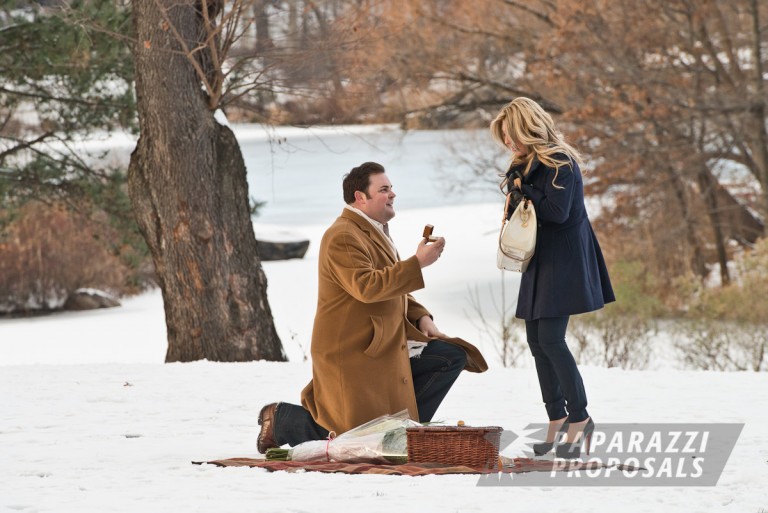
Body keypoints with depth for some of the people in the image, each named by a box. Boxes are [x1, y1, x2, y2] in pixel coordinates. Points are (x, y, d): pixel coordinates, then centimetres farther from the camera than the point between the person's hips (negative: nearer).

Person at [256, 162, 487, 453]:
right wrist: (418, 263, -31)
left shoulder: (375, 232, 18)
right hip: (353, 355, -10)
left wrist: (421, 318, 11)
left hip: (388, 347, 10)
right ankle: (281, 419, 9)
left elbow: (394, 292, 28)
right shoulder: (343, 237, -17)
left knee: (453, 357, 2)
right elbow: (366, 286, -31)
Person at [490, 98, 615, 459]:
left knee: (551, 339, -15)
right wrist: (516, 190, -4)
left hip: (563, 262, -10)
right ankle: (557, 419, 13)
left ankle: (579, 419, -8)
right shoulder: (528, 164, 16)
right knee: (537, 340, 7)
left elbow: (557, 211, -21)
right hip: (540, 262, 10)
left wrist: (523, 190, -11)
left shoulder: (559, 163, -13)